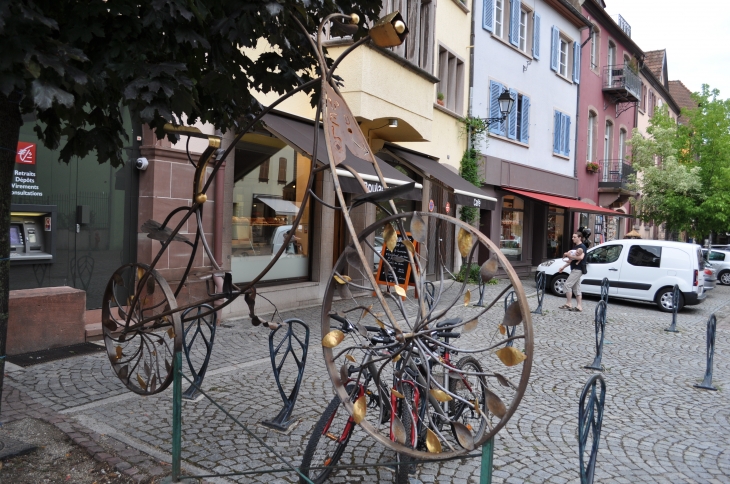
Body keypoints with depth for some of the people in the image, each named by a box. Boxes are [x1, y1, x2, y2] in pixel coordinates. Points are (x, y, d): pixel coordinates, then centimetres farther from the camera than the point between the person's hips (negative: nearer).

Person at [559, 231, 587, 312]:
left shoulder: (582, 246, -11)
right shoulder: (575, 246, 19)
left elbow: (581, 257, -29)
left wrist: (569, 255, -22)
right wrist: (564, 267, 22)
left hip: (577, 270, -10)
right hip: (574, 269, 10)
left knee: (567, 284, -11)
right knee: (576, 288, 8)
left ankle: (568, 304, -7)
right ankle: (579, 306, 9)